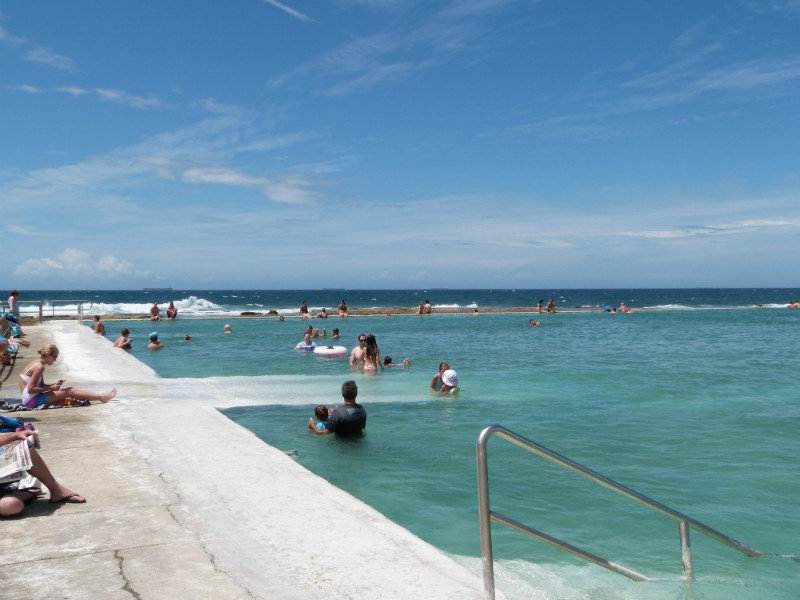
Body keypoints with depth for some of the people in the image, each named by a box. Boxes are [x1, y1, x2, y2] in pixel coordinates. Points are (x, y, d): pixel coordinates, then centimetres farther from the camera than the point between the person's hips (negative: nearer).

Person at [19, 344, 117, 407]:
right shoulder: (39, 367, -17)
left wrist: (54, 385, 2)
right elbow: (30, 389, -21)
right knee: (70, 391, -10)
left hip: (29, 400, 10)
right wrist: (51, 388, -16)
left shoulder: (37, 364, 14)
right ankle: (101, 397, -7)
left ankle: (100, 397, 7)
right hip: (31, 400, -10)